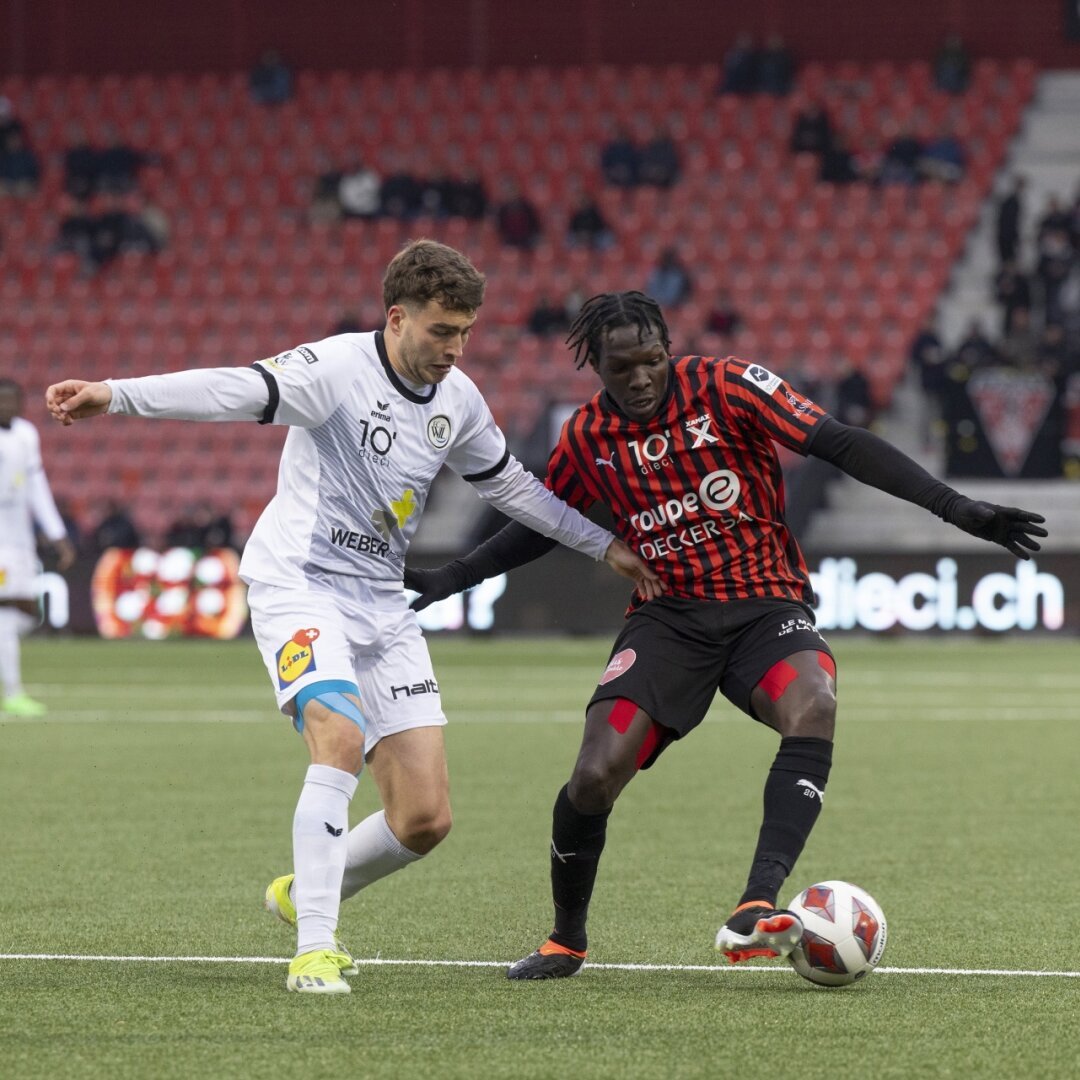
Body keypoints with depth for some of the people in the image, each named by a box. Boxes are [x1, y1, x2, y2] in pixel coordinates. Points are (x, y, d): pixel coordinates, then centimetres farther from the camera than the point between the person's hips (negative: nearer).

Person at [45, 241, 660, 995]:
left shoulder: (458, 399, 6)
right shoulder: (337, 368, -15)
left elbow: (509, 485, 23)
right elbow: (235, 391, -29)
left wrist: (604, 544, 26)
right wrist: (116, 394, -44)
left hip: (382, 605, 6)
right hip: (299, 584, -6)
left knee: (426, 818, -1)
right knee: (341, 738, -31)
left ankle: (305, 895, 26)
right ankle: (314, 951, -25)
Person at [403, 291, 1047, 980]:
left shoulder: (725, 386, -7)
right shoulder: (587, 439, 4)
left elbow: (842, 445, -11)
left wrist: (957, 509, -18)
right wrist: (453, 578, 17)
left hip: (767, 604, -2)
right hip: (670, 614, 2)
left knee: (813, 708, -35)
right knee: (597, 774, -16)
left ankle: (754, 911, -43)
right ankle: (567, 941, 11)